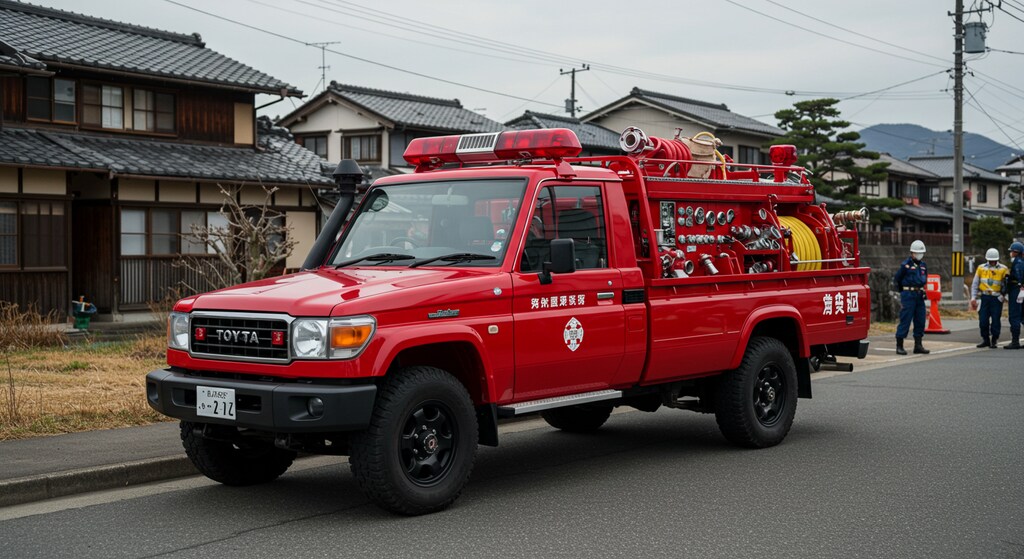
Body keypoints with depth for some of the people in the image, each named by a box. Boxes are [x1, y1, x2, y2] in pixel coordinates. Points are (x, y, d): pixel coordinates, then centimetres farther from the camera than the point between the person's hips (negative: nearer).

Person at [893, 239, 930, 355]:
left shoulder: (923, 265, 13)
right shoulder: (905, 265, -7)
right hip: (908, 296, -7)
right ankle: (899, 346, -4)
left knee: (920, 321, 7)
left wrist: (921, 289, 17)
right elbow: (896, 279, 0)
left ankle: (918, 345, 15)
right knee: (905, 321, -7)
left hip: (919, 296, 7)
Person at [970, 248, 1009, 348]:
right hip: (984, 297, 2)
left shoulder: (1003, 269, 1)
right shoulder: (981, 268, 7)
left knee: (995, 320, -2)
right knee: (983, 320, 2)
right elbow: (975, 284, 10)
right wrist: (973, 298, 4)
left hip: (997, 298, -2)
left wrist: (1004, 296, -12)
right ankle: (985, 340, 16)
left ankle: (994, 341, 9)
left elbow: (1006, 285, 1)